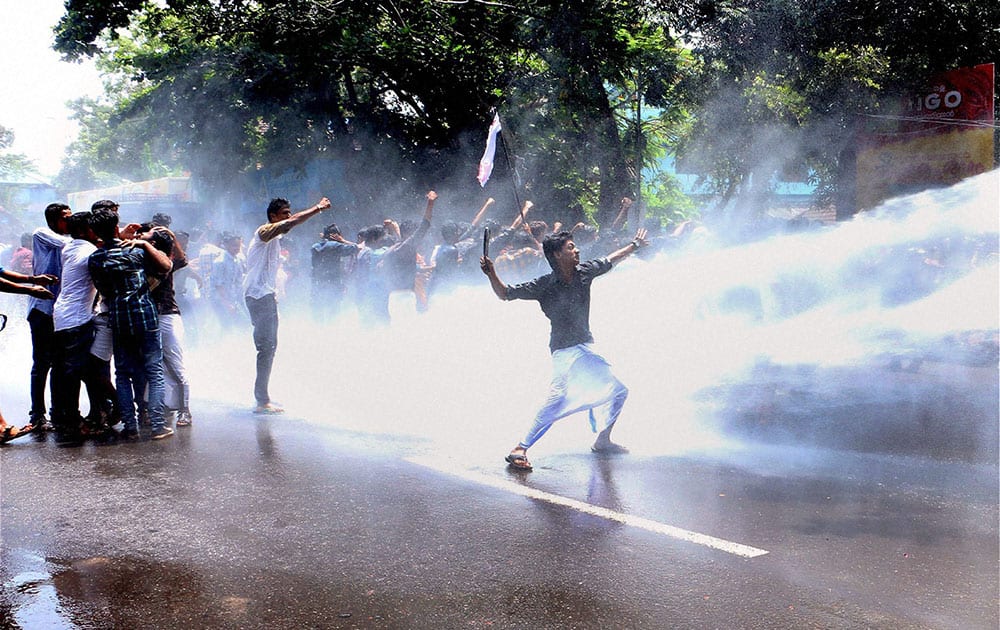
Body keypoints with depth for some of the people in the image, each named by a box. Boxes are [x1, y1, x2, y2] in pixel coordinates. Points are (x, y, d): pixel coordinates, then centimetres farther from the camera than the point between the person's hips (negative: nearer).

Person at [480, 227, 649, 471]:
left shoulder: (584, 272, 3)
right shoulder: (545, 285, -12)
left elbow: (610, 261, 22)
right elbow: (505, 293, -9)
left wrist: (635, 245, 32)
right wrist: (491, 274, -26)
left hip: (585, 347, 8)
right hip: (565, 349, -8)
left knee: (617, 391, 17)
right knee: (560, 396, -28)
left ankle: (603, 440, 34)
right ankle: (520, 450, -28)